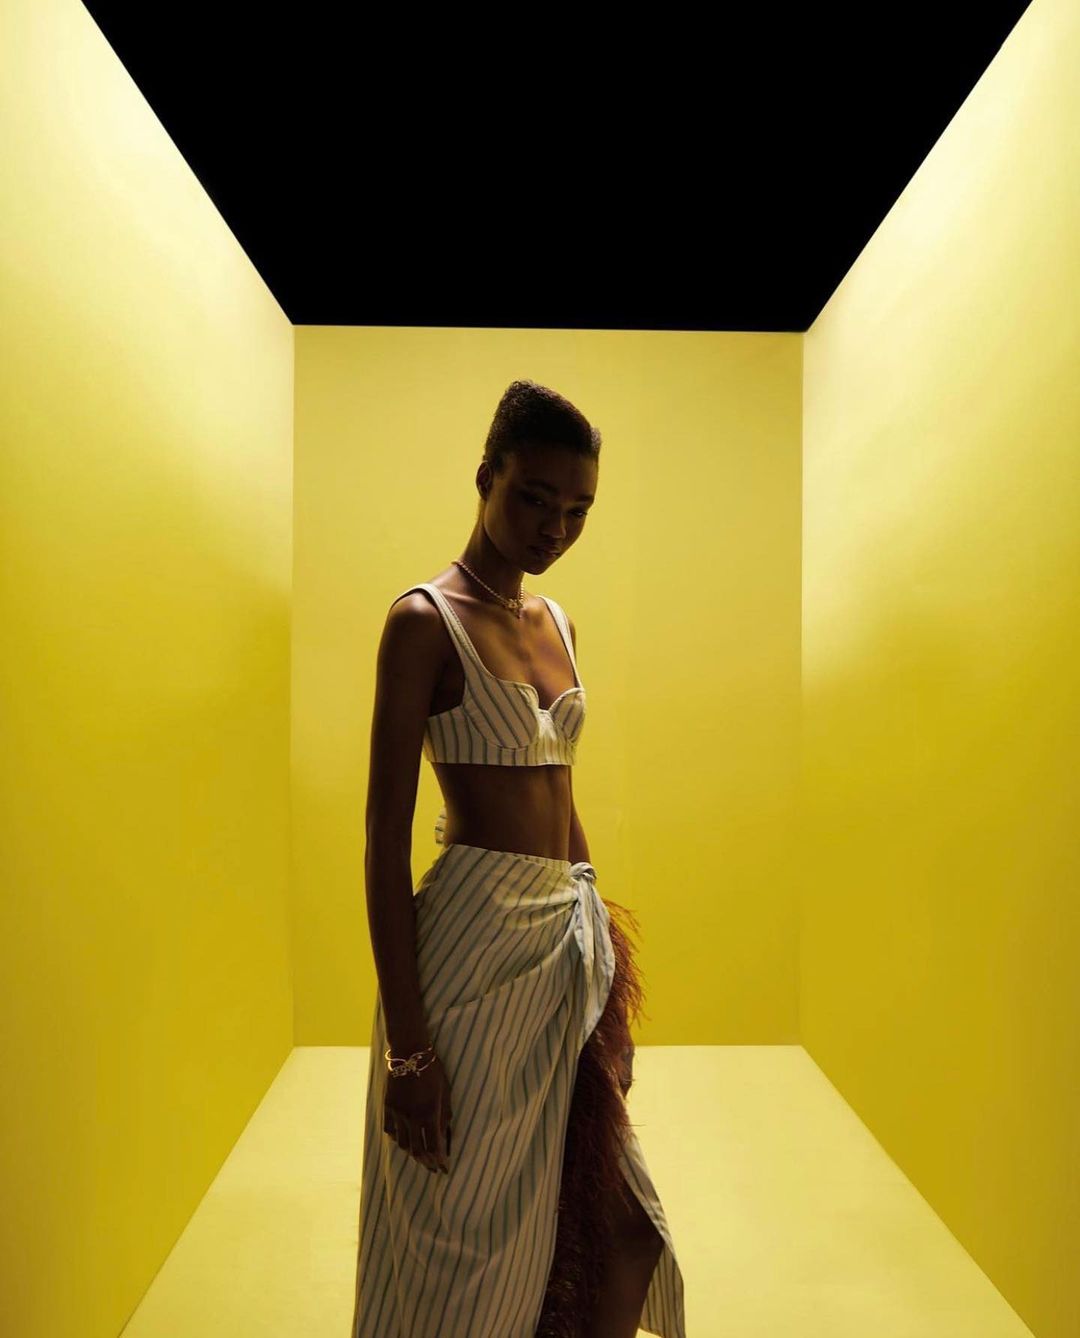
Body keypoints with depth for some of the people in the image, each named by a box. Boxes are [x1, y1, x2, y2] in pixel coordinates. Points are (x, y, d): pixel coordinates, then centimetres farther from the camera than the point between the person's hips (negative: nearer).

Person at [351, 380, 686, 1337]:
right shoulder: (425, 621, -10)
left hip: (572, 939, 7)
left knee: (615, 1236, 15)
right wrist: (406, 1043, -16)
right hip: (475, 942, -7)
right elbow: (387, 834, -14)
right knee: (472, 1249, 10)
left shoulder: (559, 623, 11)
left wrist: (603, 950, 17)